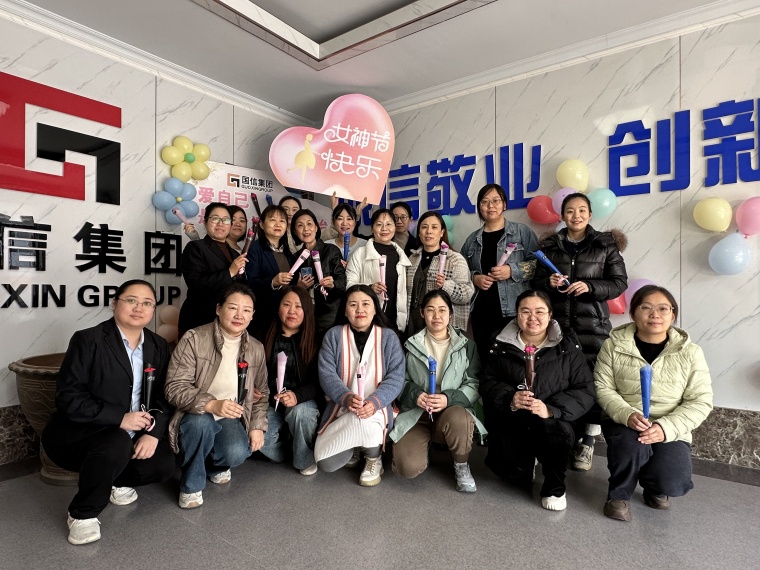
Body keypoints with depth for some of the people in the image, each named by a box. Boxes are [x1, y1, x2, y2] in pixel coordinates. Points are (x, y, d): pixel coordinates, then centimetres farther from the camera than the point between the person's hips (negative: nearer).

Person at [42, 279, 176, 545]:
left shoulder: (159, 346, 2)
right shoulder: (88, 339, -12)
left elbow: (163, 397, 1)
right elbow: (67, 397, -18)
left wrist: (153, 432, -16)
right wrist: (119, 418, -27)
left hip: (131, 434, 5)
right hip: (77, 434, -5)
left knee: (164, 464, -17)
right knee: (117, 443, -35)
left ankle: (116, 481, 17)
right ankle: (82, 514, -6)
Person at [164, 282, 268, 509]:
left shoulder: (256, 349, 1)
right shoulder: (194, 339, -14)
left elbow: (262, 393, 11)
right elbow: (175, 388, -19)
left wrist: (258, 426, -2)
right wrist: (211, 404, -34)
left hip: (231, 418, 3)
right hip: (197, 415, -2)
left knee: (237, 453, -26)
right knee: (201, 421, -36)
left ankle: (215, 466, 14)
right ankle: (191, 485, -7)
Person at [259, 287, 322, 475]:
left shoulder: (314, 339, -9)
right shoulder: (265, 337, 0)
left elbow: (318, 382, -13)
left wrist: (297, 396, -30)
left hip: (304, 402, -2)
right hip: (272, 403, 2)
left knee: (300, 411, -34)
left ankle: (305, 459, -4)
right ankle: (284, 434, 14)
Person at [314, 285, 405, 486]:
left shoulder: (389, 337, -2)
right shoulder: (333, 335, 0)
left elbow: (396, 377, -9)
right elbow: (326, 375, -8)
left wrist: (374, 402, -27)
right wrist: (346, 397, -28)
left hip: (376, 408, -1)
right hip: (340, 408, 2)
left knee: (362, 422, -36)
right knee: (326, 463, -15)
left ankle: (374, 458, 1)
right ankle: (355, 448, 22)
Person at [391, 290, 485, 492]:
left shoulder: (466, 345, 3)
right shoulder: (411, 345, 6)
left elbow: (475, 385, -3)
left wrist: (449, 398, -20)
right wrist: (414, 394, -14)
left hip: (452, 410, 0)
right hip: (415, 413, 1)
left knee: (458, 419, -39)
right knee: (408, 467, -24)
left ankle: (462, 466, -4)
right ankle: (423, 442, 15)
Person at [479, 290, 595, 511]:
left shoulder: (567, 346, -3)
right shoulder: (501, 345, 0)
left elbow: (585, 391, -7)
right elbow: (487, 383, 0)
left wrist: (551, 409, -23)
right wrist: (509, 399, -21)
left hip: (552, 420, -1)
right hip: (511, 421, 1)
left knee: (558, 434, -33)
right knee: (513, 472, -16)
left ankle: (554, 488, -1)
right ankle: (528, 460, 24)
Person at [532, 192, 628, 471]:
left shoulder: (605, 245, 5)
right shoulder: (549, 246, 10)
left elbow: (619, 283, 1)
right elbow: (535, 282, 11)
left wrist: (589, 286, -16)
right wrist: (549, 283, -11)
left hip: (592, 325, -1)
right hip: (557, 323, 1)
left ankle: (587, 443, 10)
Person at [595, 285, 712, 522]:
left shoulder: (690, 352, -4)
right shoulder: (613, 345, -6)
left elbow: (700, 402, -5)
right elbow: (603, 389, -6)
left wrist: (666, 428, -20)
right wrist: (627, 415, -25)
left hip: (670, 430, 1)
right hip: (623, 422, -1)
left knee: (672, 483, -21)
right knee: (633, 445, -33)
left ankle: (654, 487, 21)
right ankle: (619, 494, 1)